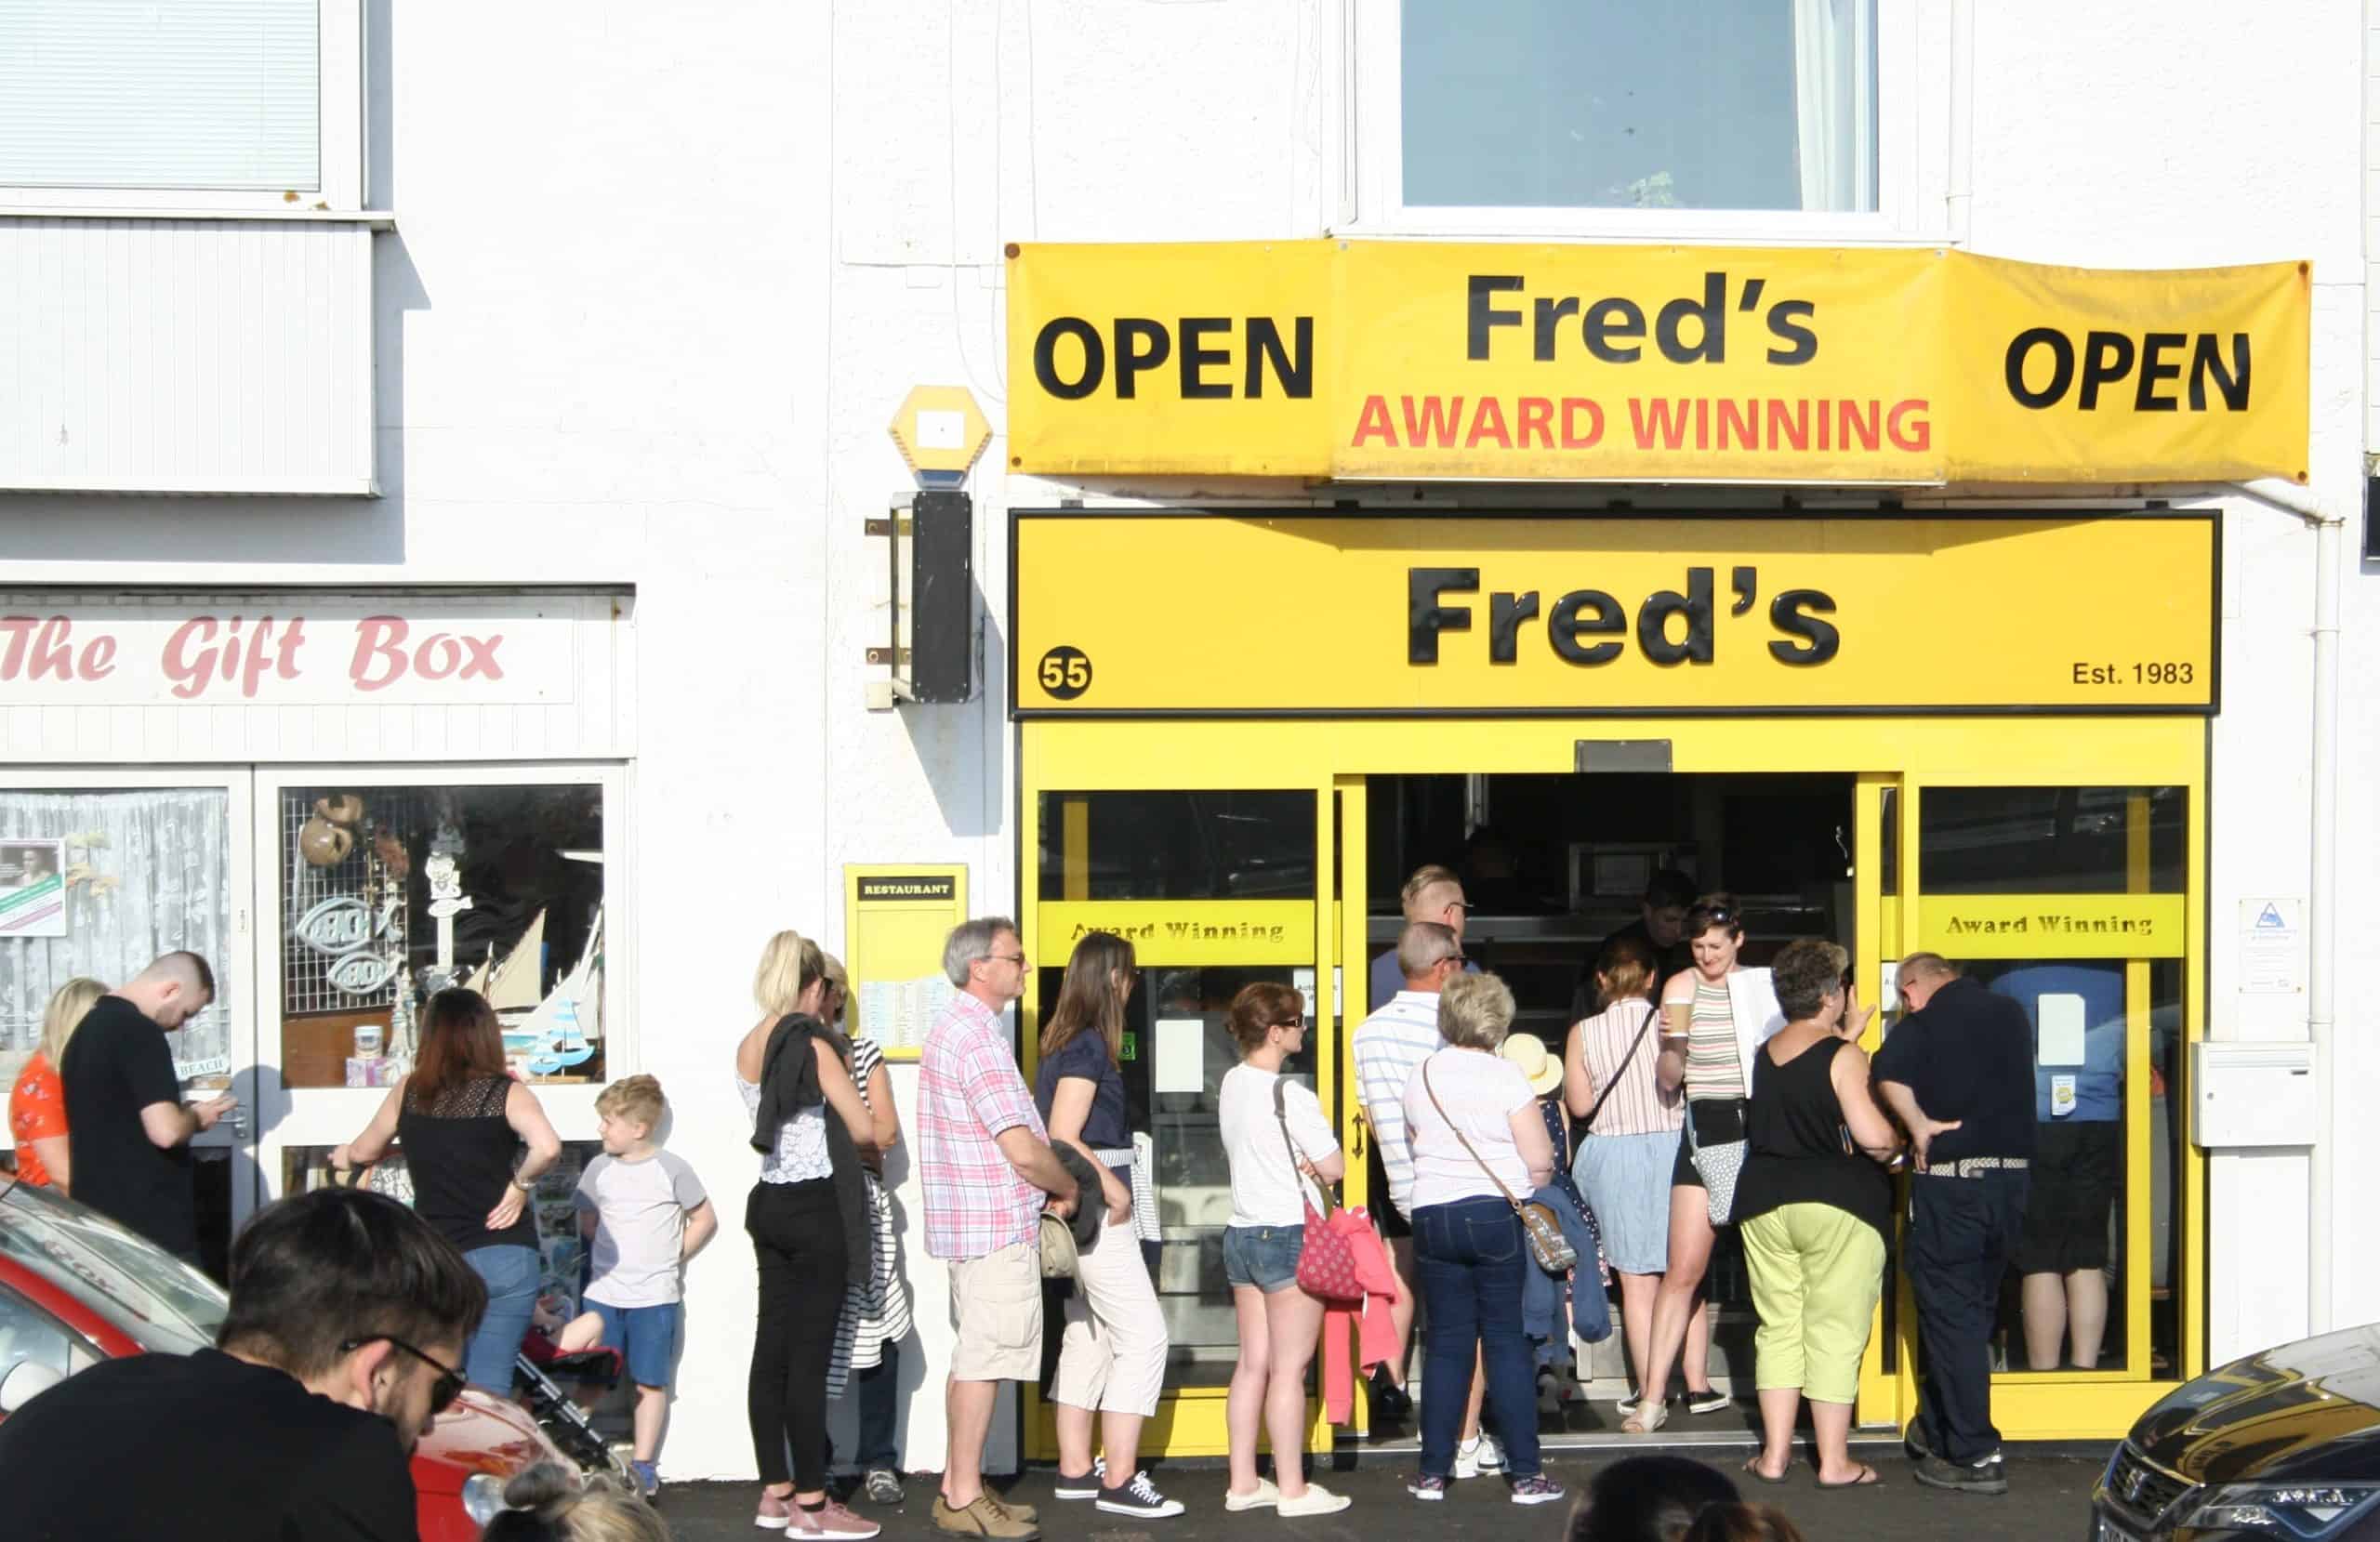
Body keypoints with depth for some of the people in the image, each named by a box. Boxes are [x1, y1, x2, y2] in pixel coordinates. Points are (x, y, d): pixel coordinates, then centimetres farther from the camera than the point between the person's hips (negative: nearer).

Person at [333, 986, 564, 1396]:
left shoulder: (408, 1093, 3)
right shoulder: (505, 1093, -7)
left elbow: (364, 1152, 20)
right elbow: (547, 1147, -26)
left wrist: (343, 1156, 43)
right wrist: (520, 1185, -8)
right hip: (505, 1258, -2)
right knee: (490, 1387, 1)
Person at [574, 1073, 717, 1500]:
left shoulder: (671, 1169, -5)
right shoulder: (599, 1169, 5)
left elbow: (705, 1220, 4)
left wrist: (672, 1256, 0)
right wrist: (618, 1252, 6)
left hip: (655, 1297, -3)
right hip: (603, 1293, 3)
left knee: (649, 1383, 1)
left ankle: (644, 1466, 9)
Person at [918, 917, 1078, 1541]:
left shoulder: (951, 1028, 15)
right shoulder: (978, 1038, -18)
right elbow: (1023, 1150, -22)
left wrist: (1044, 1190, 16)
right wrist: (1068, 1192, -5)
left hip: (969, 1224, 10)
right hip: (997, 1227, -10)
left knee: (972, 1357, 16)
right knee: (984, 1358, -4)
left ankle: (957, 1487, 22)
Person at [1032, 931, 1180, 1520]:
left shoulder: (1064, 1041, 12)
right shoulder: (1089, 1046, -15)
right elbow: (1063, 1136, -21)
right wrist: (1113, 1187, -14)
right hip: (1096, 1207, -10)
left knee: (1087, 1335, 15)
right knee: (1142, 1336, -7)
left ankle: (1075, 1469, 20)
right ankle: (1119, 1481, -7)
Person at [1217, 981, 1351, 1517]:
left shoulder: (1231, 1085, 8)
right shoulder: (1290, 1095, -18)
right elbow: (1334, 1168, -14)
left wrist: (1297, 1163, 6)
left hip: (1242, 1233, 8)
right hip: (1289, 1237, -8)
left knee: (1252, 1363, 12)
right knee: (1289, 1368, -1)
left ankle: (1243, 1483, 16)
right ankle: (1293, 1489, 5)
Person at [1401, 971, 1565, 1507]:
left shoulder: (1421, 1075, 6)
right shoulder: (1505, 1075, -8)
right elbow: (1540, 1162, -9)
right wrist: (1531, 1183, 11)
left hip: (1431, 1216, 4)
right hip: (1496, 1217, -3)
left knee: (1447, 1342, 9)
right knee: (1506, 1341, 2)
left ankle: (1433, 1472, 10)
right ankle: (1526, 1473, 4)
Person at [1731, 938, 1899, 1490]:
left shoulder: (1765, 1054, 9)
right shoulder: (1843, 1056, -11)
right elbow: (1872, 1136, -18)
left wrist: (1847, 1035, 28)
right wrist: (1894, 1148, 3)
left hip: (1764, 1203, 6)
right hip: (1838, 1204, -6)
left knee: (1778, 1327, 11)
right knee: (1835, 1333, 1)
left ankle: (1774, 1454, 12)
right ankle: (1834, 1462, 5)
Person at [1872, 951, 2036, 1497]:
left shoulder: (1922, 1025, -9)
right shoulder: (2013, 1015, 8)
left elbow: (1889, 1073, -27)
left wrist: (1920, 1126, -16)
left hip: (1950, 1180, -6)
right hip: (2012, 1175, 6)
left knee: (1950, 1314, 1)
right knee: (1976, 1307, 17)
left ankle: (1974, 1456, -1)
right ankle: (1937, 1428, 29)